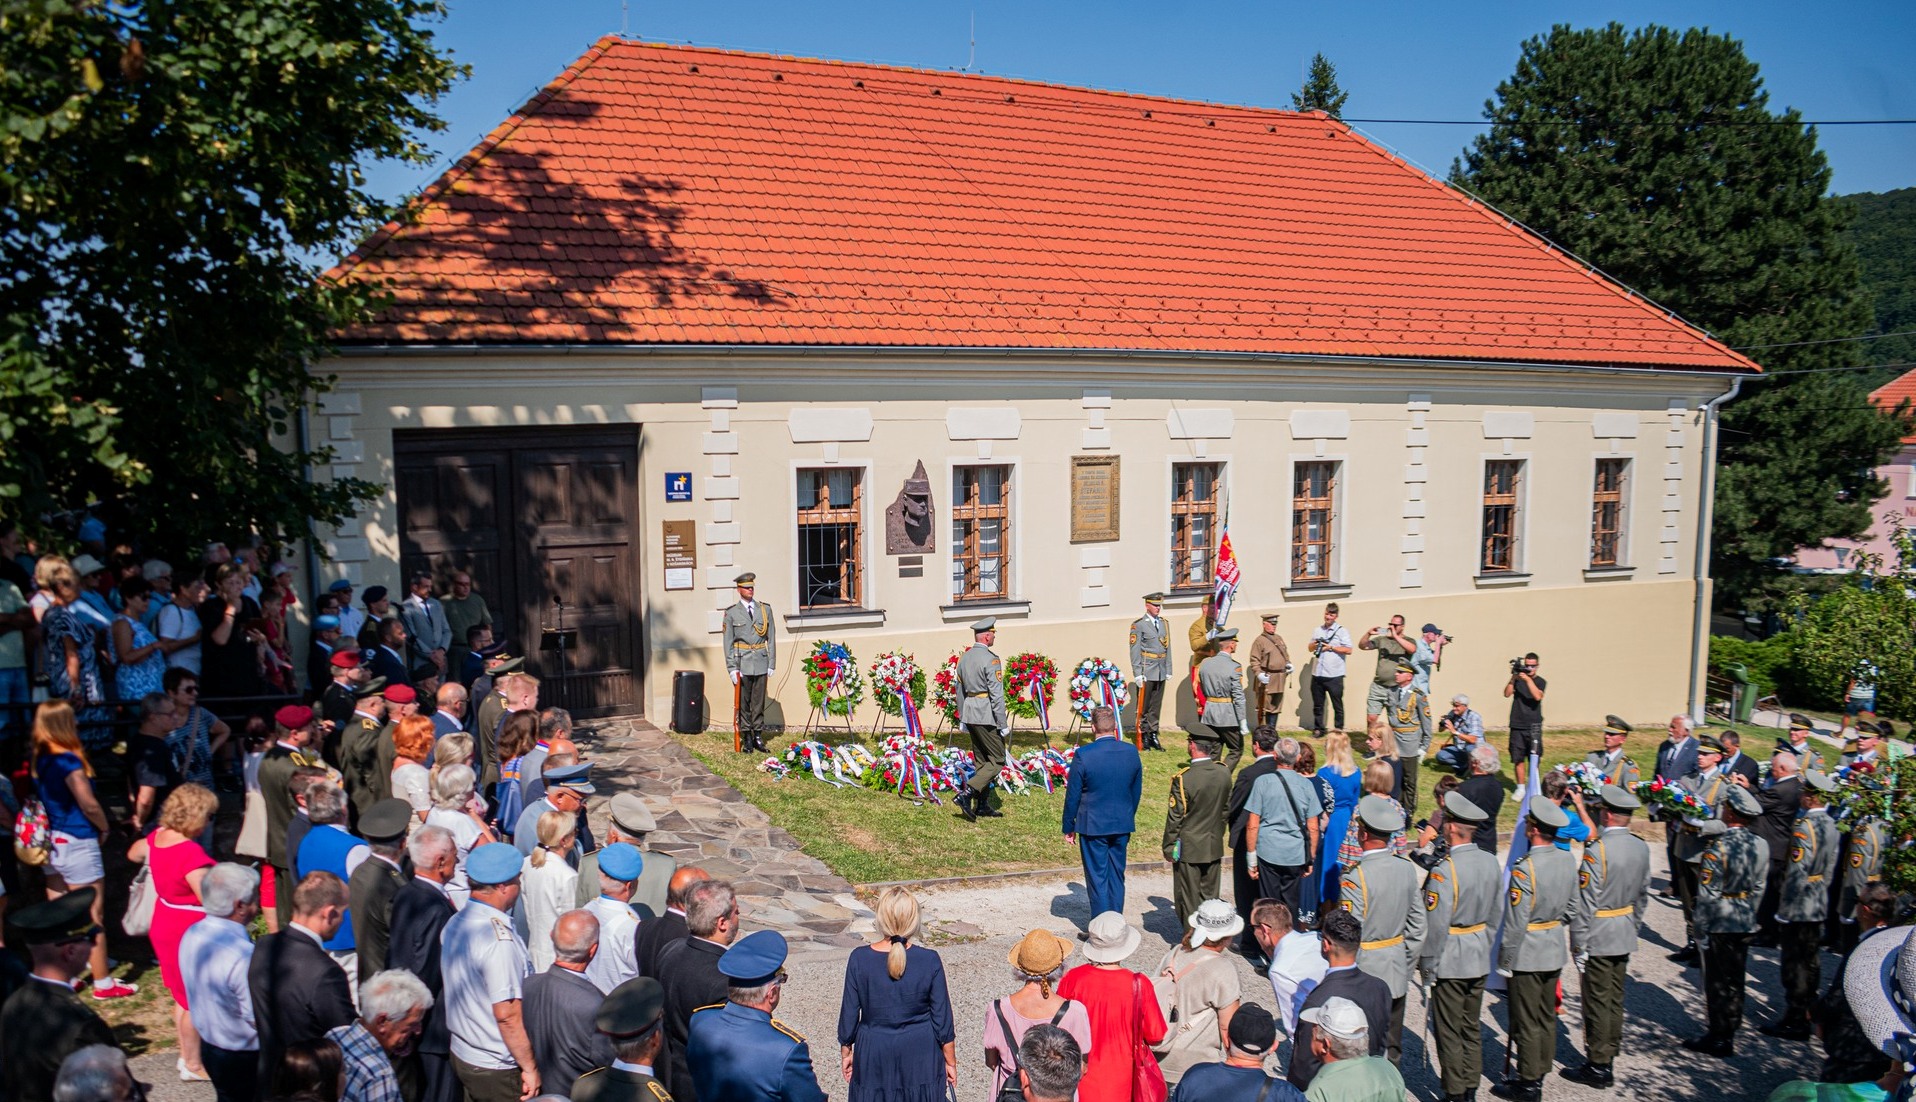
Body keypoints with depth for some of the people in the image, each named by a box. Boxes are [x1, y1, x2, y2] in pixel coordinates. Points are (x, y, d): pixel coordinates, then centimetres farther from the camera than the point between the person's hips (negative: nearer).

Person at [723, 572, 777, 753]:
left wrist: (772, 663, 3)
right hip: (742, 663, -2)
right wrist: (732, 668, -6)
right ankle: (746, 738, 11)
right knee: (743, 703, 3)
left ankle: (758, 736, 13)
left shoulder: (765, 609, 8)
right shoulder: (731, 613, 2)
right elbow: (728, 642, 1)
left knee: (759, 702, 6)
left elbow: (771, 638, 9)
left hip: (761, 663, 2)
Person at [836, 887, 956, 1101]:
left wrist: (846, 1051, 11)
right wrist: (950, 1061, 6)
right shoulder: (929, 961, -15)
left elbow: (849, 1013, -5)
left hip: (874, 1054, 0)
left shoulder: (860, 959, -15)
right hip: (920, 1058, 0)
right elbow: (942, 1019, -7)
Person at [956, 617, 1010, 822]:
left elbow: (960, 691, 15)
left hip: (970, 715, 8)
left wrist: (962, 720, 23)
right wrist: (1004, 725, -13)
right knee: (997, 759, -1)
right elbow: (996, 695, -18)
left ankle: (982, 805, 17)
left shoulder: (964, 658, 10)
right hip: (987, 716, -8)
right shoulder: (990, 659, -15)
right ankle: (966, 793, -13)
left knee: (981, 760, 15)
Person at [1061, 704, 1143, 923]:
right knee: (1117, 876, 15)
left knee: (1097, 877, 6)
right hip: (1122, 825, 4)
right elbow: (1137, 792, 7)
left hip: (1093, 825, -4)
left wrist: (1068, 828, 2)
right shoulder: (1131, 752, -4)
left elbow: (1073, 796, -10)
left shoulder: (1083, 755, -17)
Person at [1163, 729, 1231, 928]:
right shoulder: (1225, 773, -5)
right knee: (1210, 895, 16)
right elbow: (1227, 808, 7)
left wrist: (1169, 847, -5)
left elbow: (1175, 816, -16)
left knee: (1189, 897, 8)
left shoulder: (1183, 778, -21)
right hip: (1214, 846, 5)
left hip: (1188, 848, -5)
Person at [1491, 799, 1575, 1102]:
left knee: (1526, 1023, 5)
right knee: (1547, 1017, 18)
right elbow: (1571, 907, 9)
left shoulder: (1525, 869, -25)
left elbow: (1515, 923, -21)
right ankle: (1540, 1074, 29)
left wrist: (1505, 963, -11)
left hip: (1528, 955, -7)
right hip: (1555, 952, 7)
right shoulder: (1567, 860, -3)